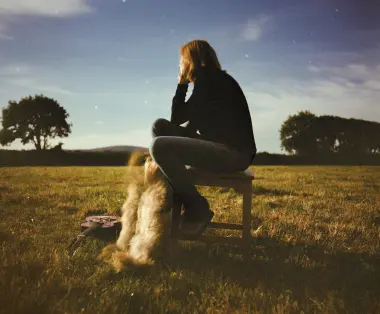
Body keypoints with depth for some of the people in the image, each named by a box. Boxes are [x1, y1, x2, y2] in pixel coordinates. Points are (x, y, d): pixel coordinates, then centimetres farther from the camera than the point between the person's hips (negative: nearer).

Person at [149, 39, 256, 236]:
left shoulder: (211, 80, -6)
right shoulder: (213, 80, 22)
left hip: (234, 153, -10)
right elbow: (193, 125, 17)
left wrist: (182, 83, 6)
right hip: (224, 151, 10)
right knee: (160, 126, 9)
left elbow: (177, 118, -3)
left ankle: (197, 208, -9)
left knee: (159, 146, -23)